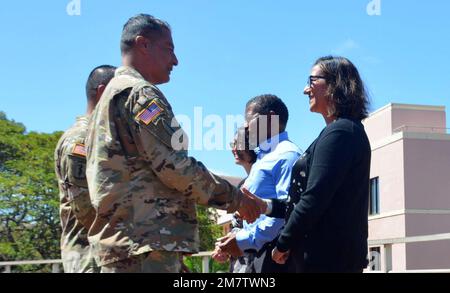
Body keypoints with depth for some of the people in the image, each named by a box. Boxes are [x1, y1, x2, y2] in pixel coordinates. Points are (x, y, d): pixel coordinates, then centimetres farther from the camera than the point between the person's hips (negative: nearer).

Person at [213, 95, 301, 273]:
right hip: (249, 253, 10)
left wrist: (246, 240, -19)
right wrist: (237, 236, 10)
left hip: (270, 253, -9)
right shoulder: (262, 158, 23)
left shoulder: (287, 155, -9)